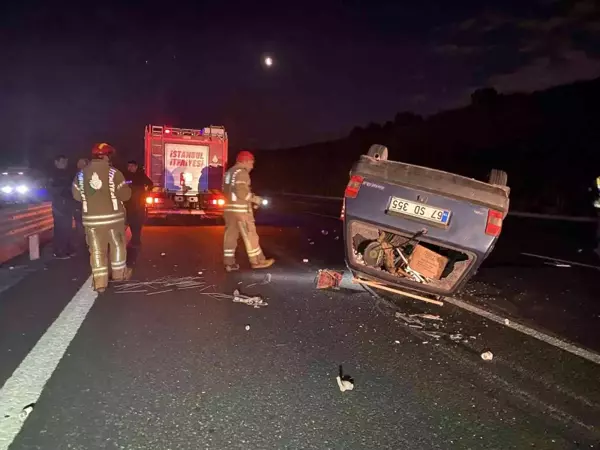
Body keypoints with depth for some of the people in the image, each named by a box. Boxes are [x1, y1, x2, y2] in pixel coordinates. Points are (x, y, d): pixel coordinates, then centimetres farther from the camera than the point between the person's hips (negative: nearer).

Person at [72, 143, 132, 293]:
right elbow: (125, 195, -9)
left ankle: (100, 282, 6)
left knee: (96, 249, 7)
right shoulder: (113, 173, -10)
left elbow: (77, 195, 8)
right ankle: (119, 273, 30)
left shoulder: (81, 174, 2)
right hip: (113, 216, -2)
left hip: (91, 217, 3)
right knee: (117, 244, 17)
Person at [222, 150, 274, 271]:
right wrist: (255, 199, -8)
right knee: (250, 235, 0)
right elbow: (241, 192, -22)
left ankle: (229, 263, 9)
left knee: (230, 235, 8)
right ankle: (257, 261, 8)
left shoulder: (229, 172, 17)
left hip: (229, 208, 9)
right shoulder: (242, 172, -12)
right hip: (241, 209, -9)